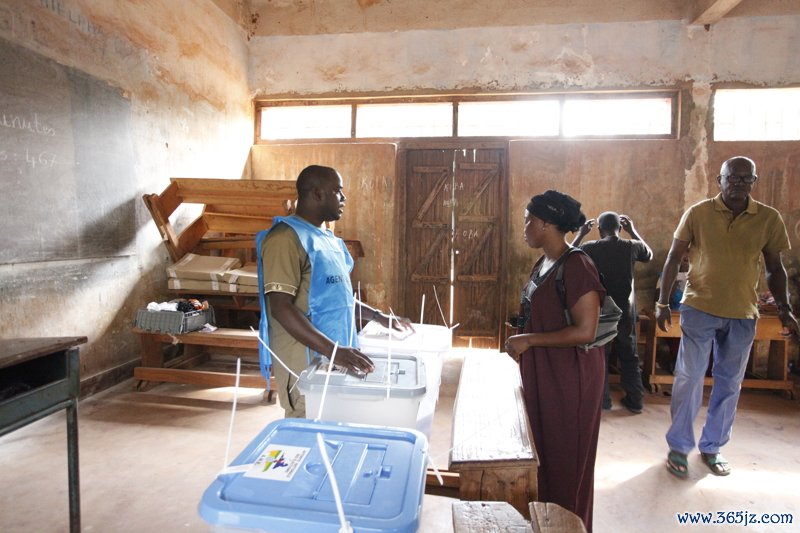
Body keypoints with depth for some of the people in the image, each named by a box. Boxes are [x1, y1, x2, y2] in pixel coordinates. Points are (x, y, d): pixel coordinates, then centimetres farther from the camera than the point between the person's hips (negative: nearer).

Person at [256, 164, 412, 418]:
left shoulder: (326, 238, 13)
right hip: (305, 360, -8)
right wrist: (332, 349, -30)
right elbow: (280, 308, -23)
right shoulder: (286, 238, -15)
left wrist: (378, 316, 16)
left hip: (334, 355, 9)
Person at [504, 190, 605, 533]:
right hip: (541, 371, 9)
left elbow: (585, 331, -24)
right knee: (541, 448, 20)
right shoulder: (542, 264, 8)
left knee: (564, 455, 8)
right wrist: (521, 340, 5)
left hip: (570, 374, -9)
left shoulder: (576, 266, -20)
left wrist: (529, 340, -20)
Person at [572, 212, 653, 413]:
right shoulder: (631, 246, -4)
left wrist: (580, 235, 12)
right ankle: (635, 401, 21)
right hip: (625, 311, 2)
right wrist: (633, 231, 21)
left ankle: (602, 400, 16)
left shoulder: (590, 248, -10)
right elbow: (649, 255, 19)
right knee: (629, 356, 14)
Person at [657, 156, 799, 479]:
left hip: (742, 315, 3)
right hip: (699, 309, -2)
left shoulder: (769, 219, 0)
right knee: (689, 378, 1)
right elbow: (673, 258, -2)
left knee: (729, 384, 12)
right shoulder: (697, 213, -5)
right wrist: (662, 302, -5)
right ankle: (678, 447, 16)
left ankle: (712, 447, 28)